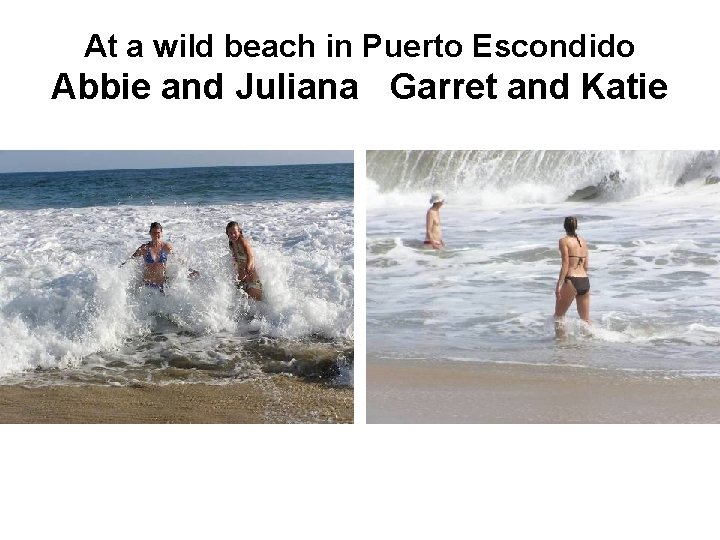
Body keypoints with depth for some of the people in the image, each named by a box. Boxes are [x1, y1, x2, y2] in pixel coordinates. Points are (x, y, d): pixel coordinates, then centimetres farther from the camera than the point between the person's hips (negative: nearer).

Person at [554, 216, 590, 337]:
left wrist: (559, 285, -14)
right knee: (585, 319, 12)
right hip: (585, 281, 6)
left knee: (559, 314, 9)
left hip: (571, 281, -6)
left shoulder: (564, 241, -4)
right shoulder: (583, 241, 14)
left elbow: (565, 264, -12)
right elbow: (585, 266, 17)